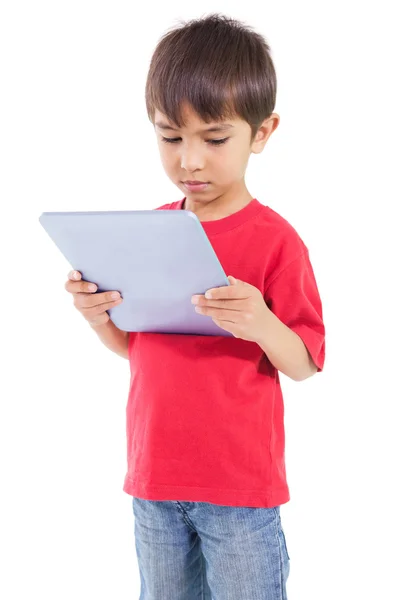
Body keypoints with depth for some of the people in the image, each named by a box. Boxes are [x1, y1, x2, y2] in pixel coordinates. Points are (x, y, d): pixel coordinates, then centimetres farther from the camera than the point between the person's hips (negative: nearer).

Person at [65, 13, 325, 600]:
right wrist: (99, 315, -7)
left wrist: (262, 325, -28)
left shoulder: (274, 238, -12)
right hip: (154, 474, 5)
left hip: (240, 485, -5)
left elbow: (305, 364, -8)